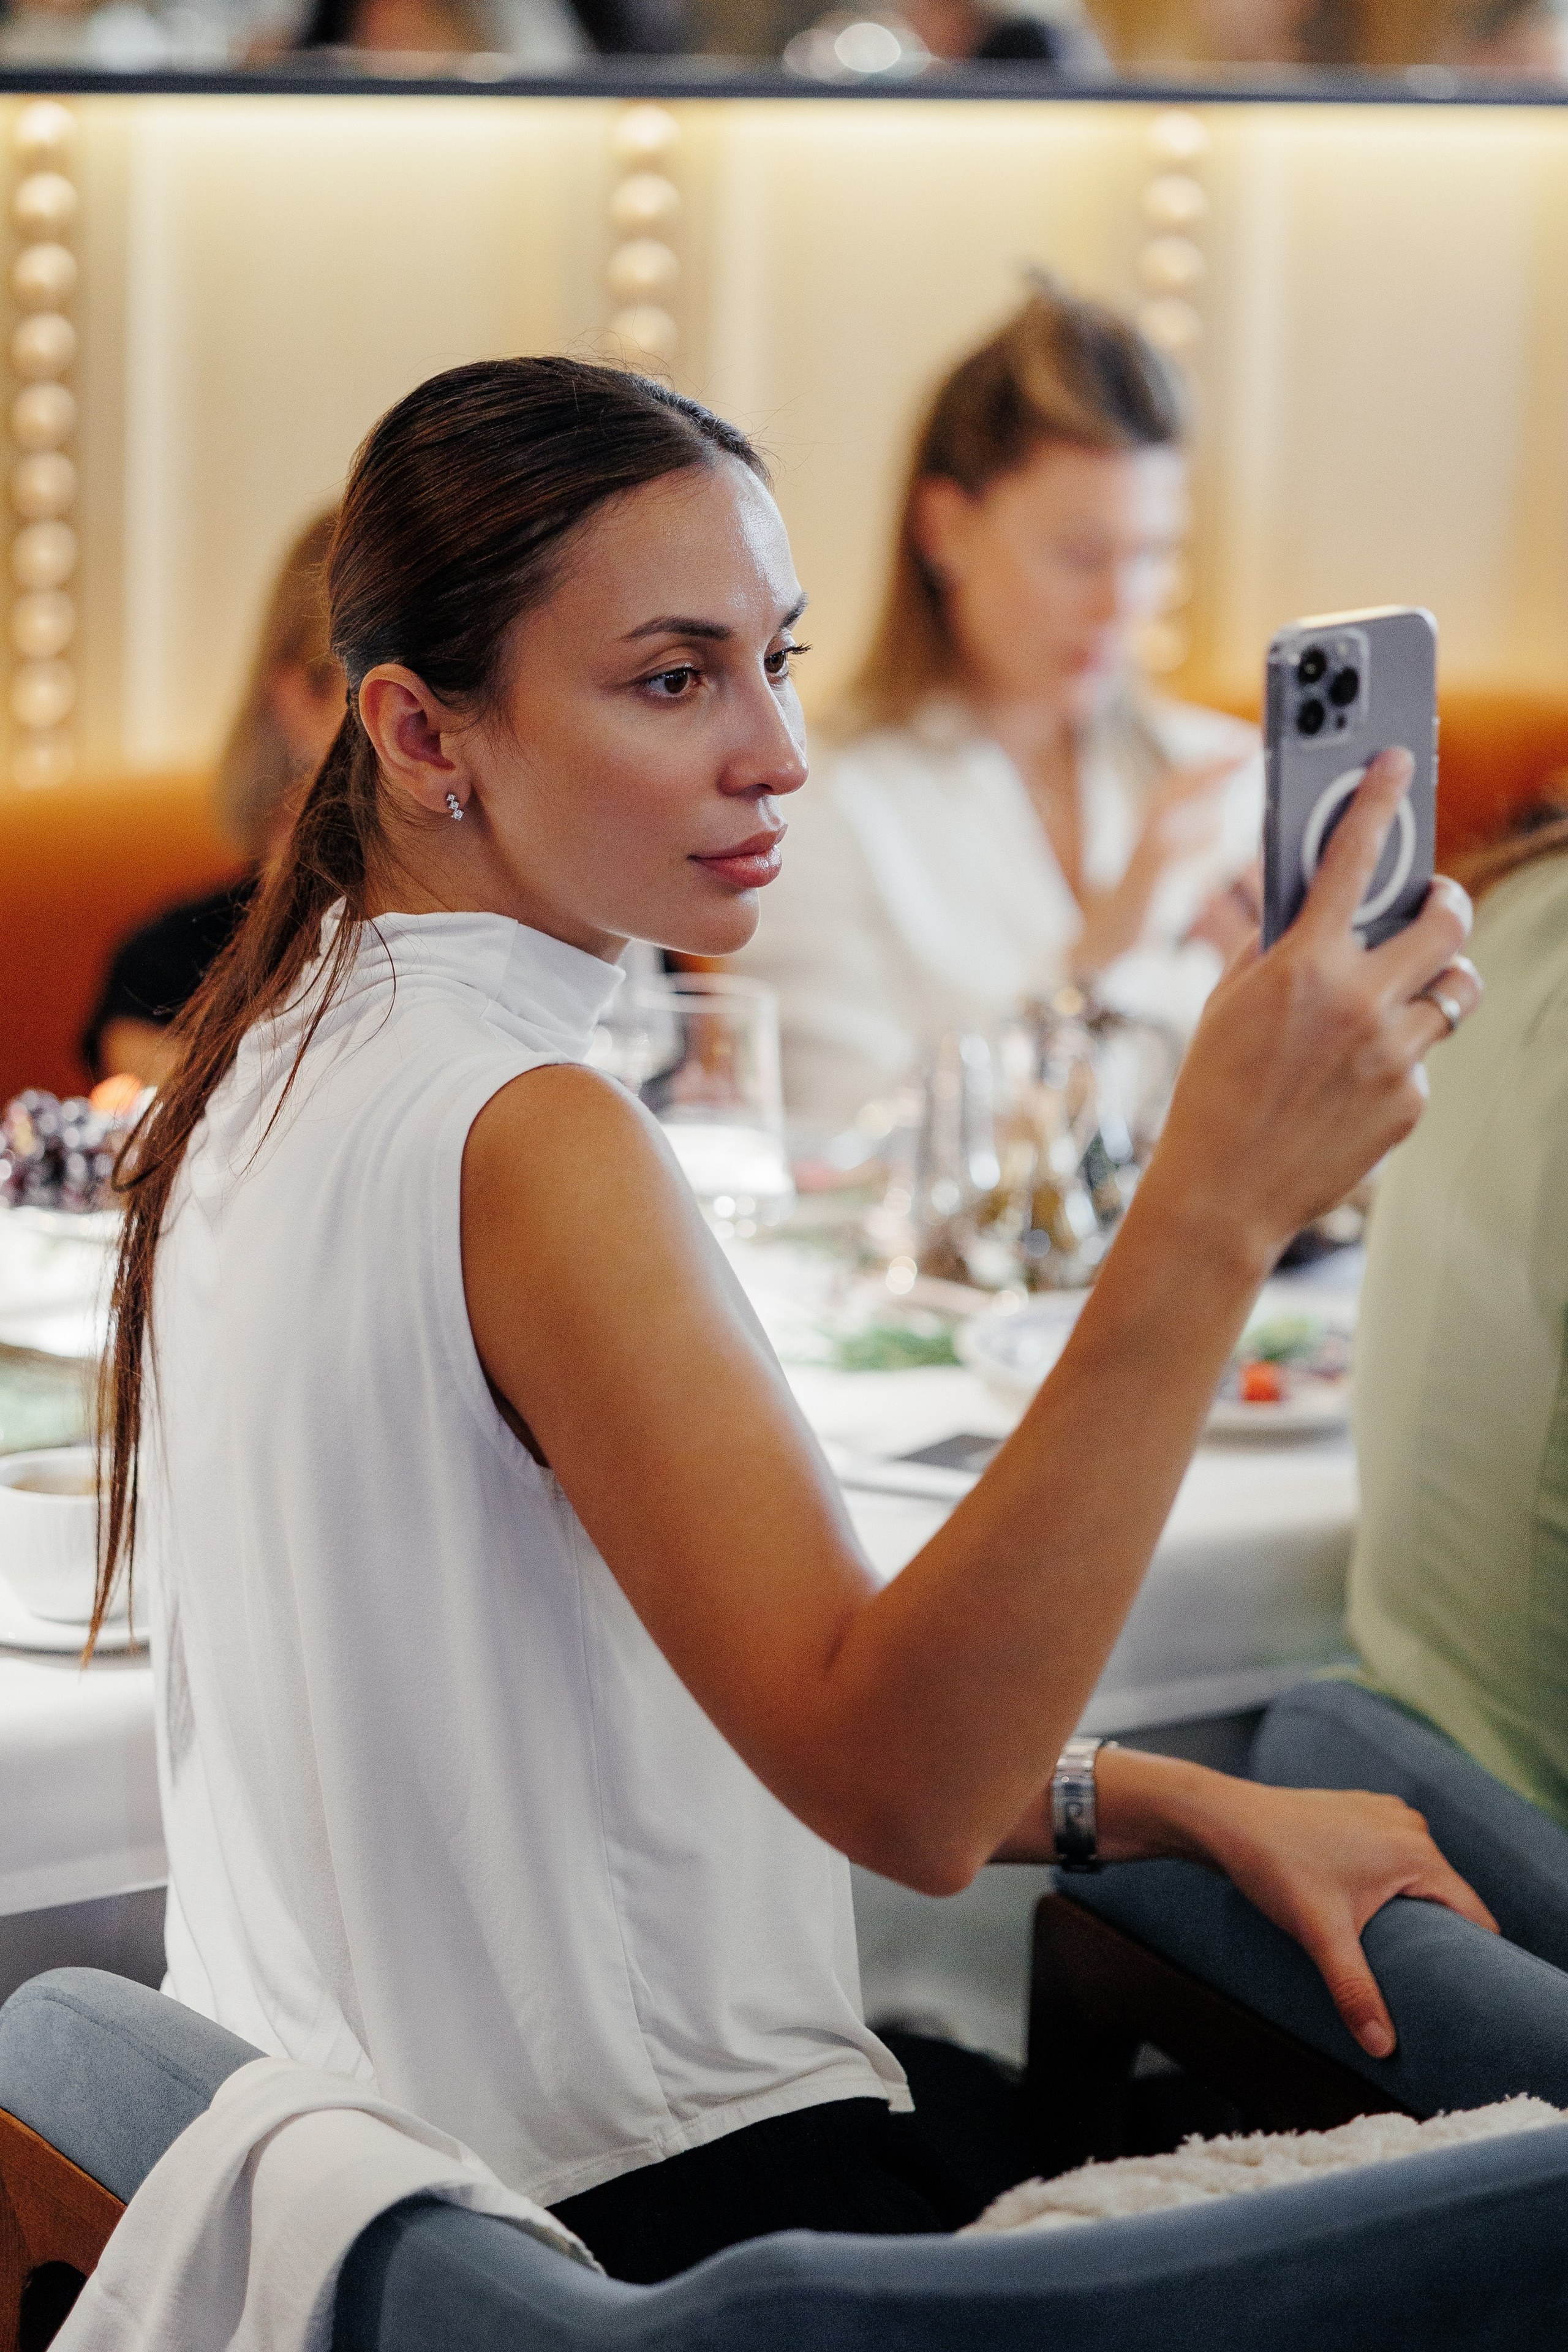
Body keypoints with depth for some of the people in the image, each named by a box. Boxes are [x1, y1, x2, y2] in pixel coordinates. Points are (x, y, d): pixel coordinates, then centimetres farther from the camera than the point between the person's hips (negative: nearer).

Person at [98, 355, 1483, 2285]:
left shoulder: (276, 1064, 8)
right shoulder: (525, 1142, -21)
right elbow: (896, 1790, -32)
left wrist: (1171, 1800, 7)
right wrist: (1217, 1208, -38)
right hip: (638, 2215, -9)